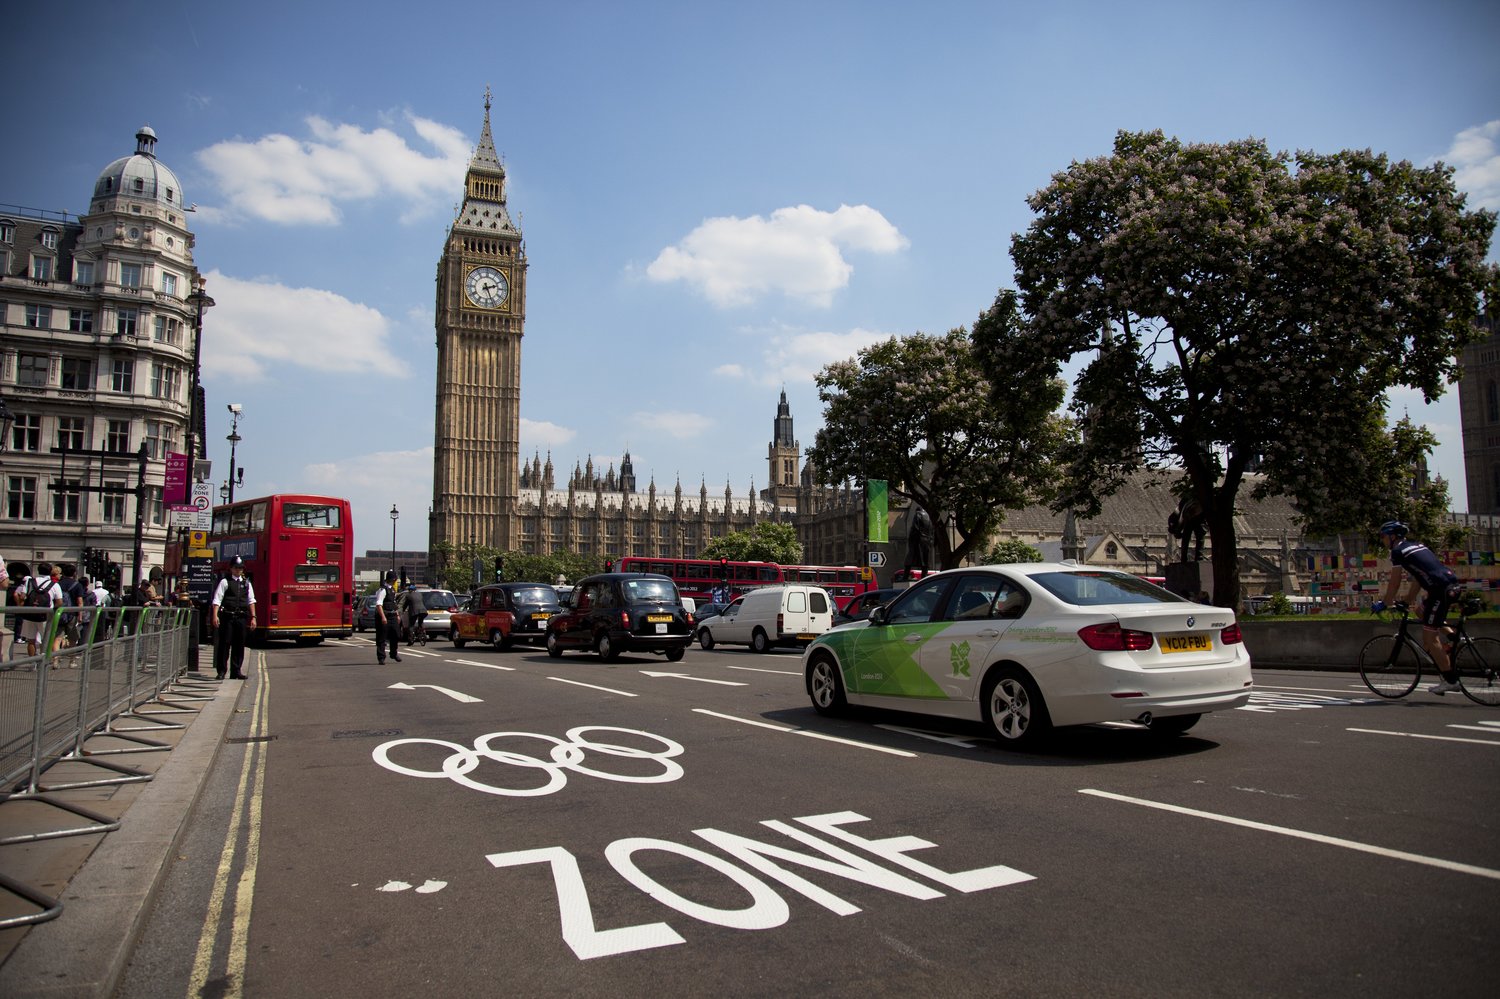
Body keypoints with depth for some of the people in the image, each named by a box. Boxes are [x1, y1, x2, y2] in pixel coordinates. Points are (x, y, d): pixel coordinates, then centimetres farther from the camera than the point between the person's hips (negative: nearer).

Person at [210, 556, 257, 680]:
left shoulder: (247, 583, 14)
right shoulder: (225, 582, 2)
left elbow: (251, 601, 15)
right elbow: (217, 599, -4)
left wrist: (253, 617, 8)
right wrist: (215, 616, -15)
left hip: (242, 617, 4)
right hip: (227, 617, -4)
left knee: (239, 645, 6)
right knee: (224, 644, -2)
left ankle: (236, 671, 12)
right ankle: (221, 671, 5)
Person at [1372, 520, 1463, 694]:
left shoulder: (1398, 551, -1)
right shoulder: (1417, 545, 24)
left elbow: (1394, 583, 0)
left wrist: (1383, 603, 11)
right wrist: (1407, 601, 33)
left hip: (1441, 588, -9)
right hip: (1453, 584, 9)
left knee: (1430, 637, -4)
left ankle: (1451, 681, -3)